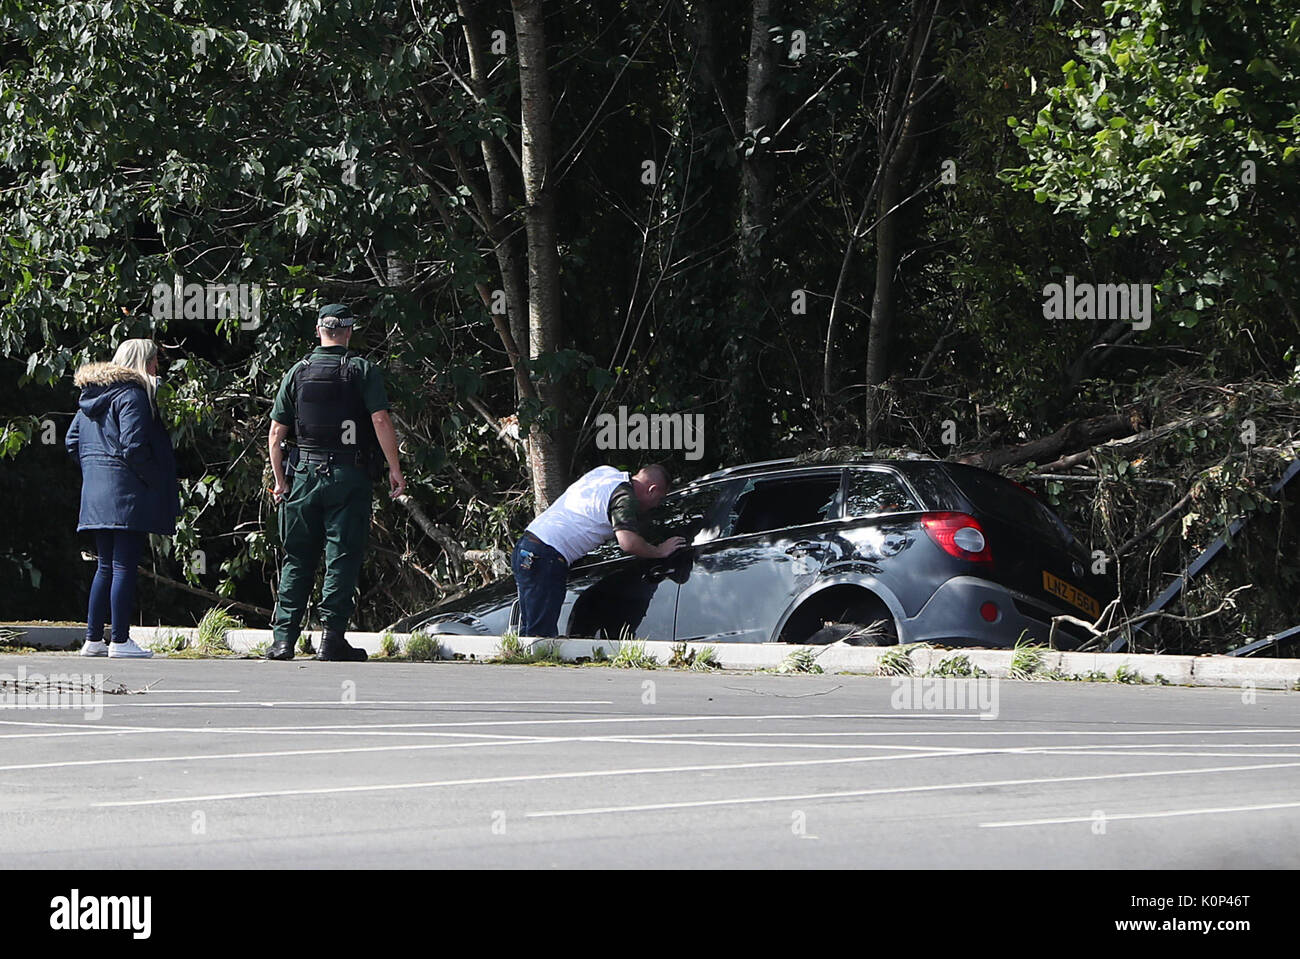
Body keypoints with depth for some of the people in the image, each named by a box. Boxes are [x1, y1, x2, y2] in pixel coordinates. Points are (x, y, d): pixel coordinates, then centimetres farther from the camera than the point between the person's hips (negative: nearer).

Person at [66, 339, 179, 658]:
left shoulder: (91, 396, 15)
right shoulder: (132, 395, -11)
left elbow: (72, 440, 18)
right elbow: (134, 446, -19)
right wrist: (157, 483, -11)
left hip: (95, 489, 9)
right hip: (127, 493, -9)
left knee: (106, 567, 14)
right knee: (125, 566, -6)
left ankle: (93, 639, 14)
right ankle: (120, 641, -7)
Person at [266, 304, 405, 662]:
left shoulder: (297, 373, 7)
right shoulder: (363, 371, -2)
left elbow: (276, 434, 7)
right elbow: (381, 421, -12)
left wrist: (280, 481, 14)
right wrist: (394, 469, -6)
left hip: (305, 474, 3)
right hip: (349, 477, -3)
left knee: (297, 560, 7)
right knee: (342, 558, 0)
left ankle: (283, 638, 3)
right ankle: (332, 638, -4)